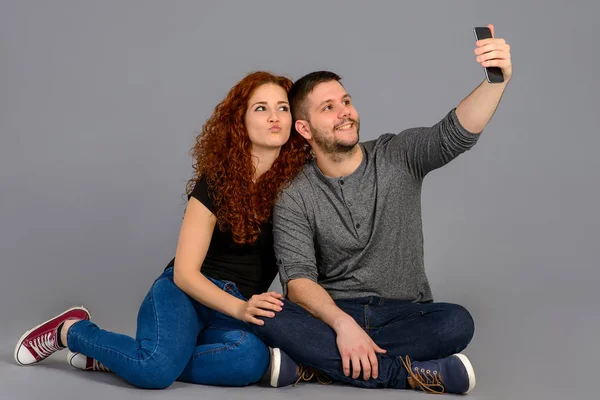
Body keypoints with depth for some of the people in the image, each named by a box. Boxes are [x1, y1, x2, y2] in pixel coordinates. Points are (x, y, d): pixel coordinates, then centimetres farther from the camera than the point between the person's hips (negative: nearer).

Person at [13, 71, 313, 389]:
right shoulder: (217, 181, -9)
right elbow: (185, 272, -11)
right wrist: (240, 308, -25)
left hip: (243, 305, 3)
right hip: (187, 291, -3)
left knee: (251, 357, -36)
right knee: (156, 370, -36)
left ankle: (111, 357, -16)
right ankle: (70, 330, -3)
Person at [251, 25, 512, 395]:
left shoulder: (399, 157, 2)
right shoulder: (295, 199, -2)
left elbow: (456, 133, -15)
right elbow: (298, 280, -13)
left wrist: (496, 82, -35)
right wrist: (343, 323, -31)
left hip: (404, 315, 1)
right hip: (332, 316, 0)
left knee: (457, 322, -31)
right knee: (269, 319, -31)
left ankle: (325, 361, -24)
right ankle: (413, 374, -30)